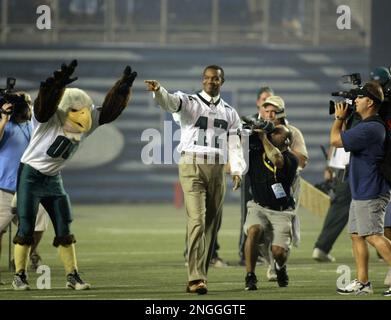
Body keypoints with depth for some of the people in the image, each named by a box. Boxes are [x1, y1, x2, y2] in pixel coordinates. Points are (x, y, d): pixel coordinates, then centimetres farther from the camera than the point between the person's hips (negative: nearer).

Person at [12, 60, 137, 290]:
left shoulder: (88, 122, -2)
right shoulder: (48, 118, -21)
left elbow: (109, 110, 1)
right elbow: (45, 102, -40)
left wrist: (123, 88, -13)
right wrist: (59, 83, -57)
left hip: (53, 179, 6)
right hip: (31, 174, -6)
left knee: (64, 229, 4)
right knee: (26, 228, -3)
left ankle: (73, 276, 9)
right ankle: (20, 275, 6)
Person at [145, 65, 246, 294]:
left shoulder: (229, 113, 14)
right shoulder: (189, 102, 3)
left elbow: (234, 145, 10)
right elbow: (170, 102, -18)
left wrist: (237, 170, -6)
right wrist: (158, 90, -41)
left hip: (217, 170, 5)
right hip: (192, 166, -5)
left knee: (212, 224, 6)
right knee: (197, 220, -15)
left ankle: (198, 276, 15)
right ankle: (196, 278, -20)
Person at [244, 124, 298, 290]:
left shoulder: (290, 159, -11)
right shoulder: (255, 154, 1)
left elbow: (277, 160, -33)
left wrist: (263, 137, -22)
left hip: (281, 212, -2)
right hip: (258, 207, 2)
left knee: (278, 251, -16)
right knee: (254, 231, -31)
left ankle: (280, 267, 24)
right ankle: (250, 277, -19)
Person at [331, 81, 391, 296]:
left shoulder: (369, 129, -20)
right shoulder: (371, 126, 14)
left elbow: (335, 140, -17)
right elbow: (346, 139, 30)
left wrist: (339, 118, -2)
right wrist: (344, 119, 18)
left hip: (370, 193, -11)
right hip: (361, 192, 11)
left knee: (373, 236, -14)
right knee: (356, 235, 11)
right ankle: (362, 282, 13)